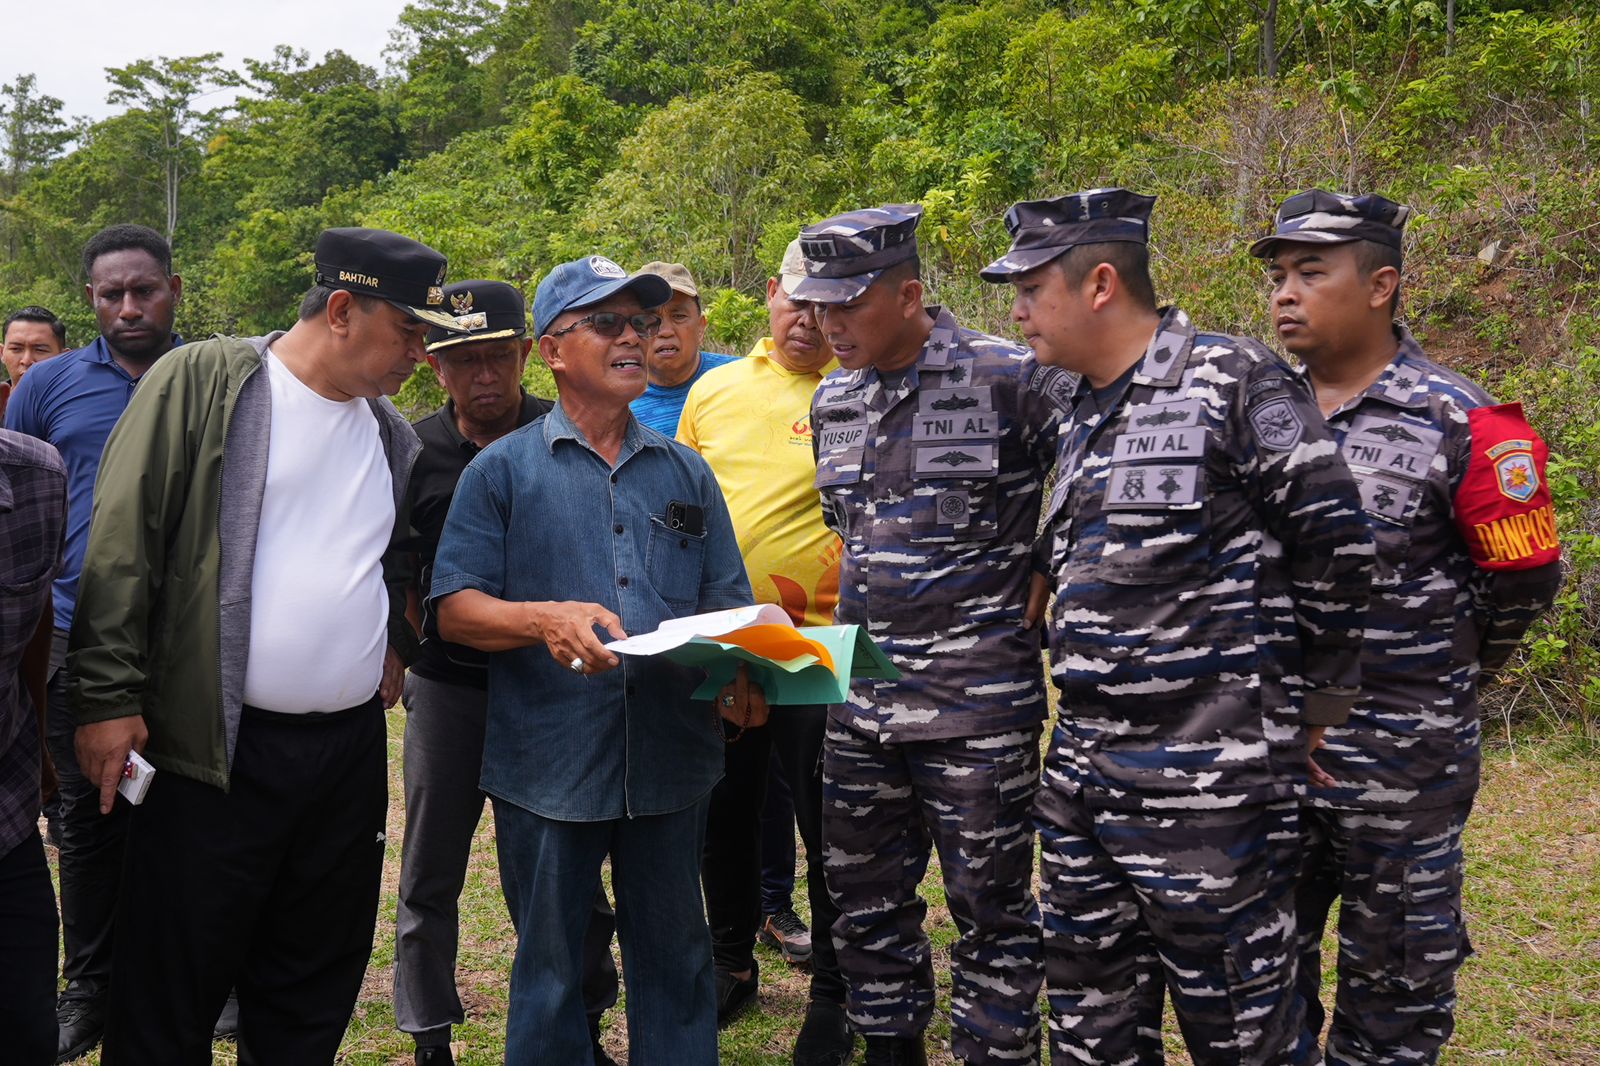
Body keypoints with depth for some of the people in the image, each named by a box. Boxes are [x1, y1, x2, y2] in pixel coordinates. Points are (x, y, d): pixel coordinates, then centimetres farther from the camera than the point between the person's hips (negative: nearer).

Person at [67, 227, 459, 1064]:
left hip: (351, 749, 6)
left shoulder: (393, 436, 12)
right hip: (213, 747, -5)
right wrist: (109, 693, -14)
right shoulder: (201, 382, -6)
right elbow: (121, 543, -10)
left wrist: (394, 643, 11)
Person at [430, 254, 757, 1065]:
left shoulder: (686, 474, 12)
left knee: (674, 962, 12)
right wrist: (545, 620, -21)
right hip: (548, 765, -2)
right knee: (548, 967, 11)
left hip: (670, 761, 3)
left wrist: (742, 673, -9)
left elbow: (729, 606, 12)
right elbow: (454, 610, -3)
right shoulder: (502, 470, 3)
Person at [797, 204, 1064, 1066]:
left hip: (977, 698, -6)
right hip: (860, 693, 7)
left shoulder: (1008, 379, -12)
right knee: (864, 894, 15)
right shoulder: (832, 401, 10)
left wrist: (1039, 591, -5)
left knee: (988, 899, 5)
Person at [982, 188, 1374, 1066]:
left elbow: (1335, 549, -11)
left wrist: (1312, 706, -4)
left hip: (1208, 779, -8)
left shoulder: (1234, 383, -12)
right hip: (1081, 768, 8)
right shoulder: (1082, 413, 13)